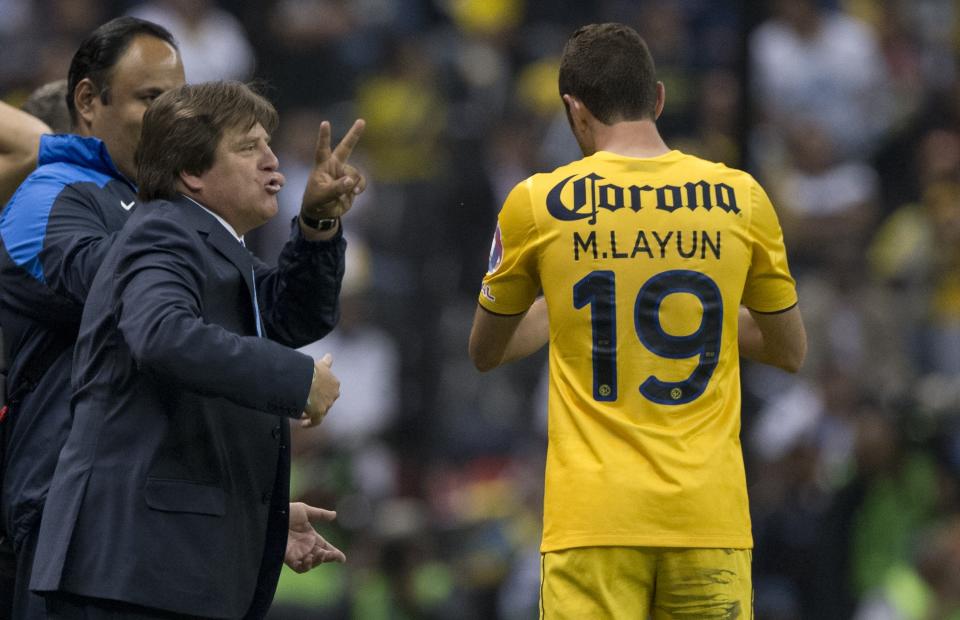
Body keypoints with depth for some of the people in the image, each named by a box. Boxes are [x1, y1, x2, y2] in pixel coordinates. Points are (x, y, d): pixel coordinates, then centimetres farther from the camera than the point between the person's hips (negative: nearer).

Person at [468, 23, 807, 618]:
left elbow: (486, 351, 15)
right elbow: (790, 350, 16)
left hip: (593, 517, -2)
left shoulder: (539, 203, -1)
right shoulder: (741, 198, 3)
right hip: (709, 516, 2)